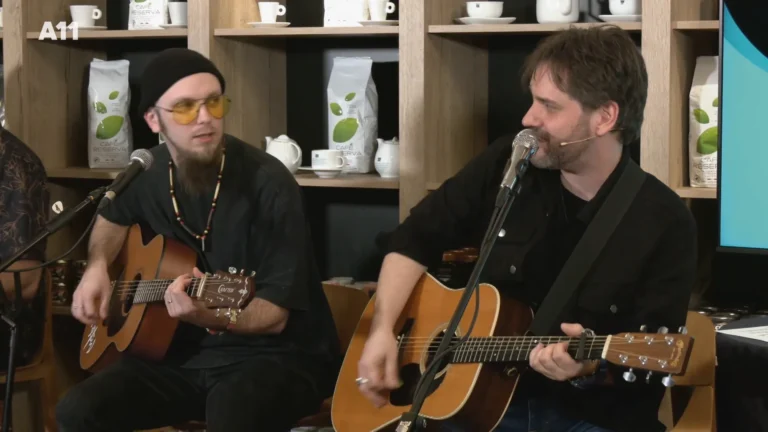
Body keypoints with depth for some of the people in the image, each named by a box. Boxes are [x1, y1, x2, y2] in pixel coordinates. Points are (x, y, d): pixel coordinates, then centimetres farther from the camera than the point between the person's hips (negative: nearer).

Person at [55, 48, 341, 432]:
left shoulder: (268, 184, -18)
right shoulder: (150, 172, 1)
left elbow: (275, 315, -18)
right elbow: (113, 218, 26)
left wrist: (215, 317, -39)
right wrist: (97, 267, 5)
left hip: (276, 355, -5)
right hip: (186, 351, 6)